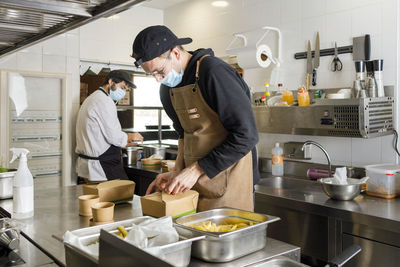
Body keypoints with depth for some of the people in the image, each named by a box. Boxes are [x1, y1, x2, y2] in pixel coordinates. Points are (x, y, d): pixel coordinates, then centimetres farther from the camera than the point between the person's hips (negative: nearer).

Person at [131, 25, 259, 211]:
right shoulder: (168, 87, 7)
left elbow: (246, 135, -21)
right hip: (193, 182, 7)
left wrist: (196, 170, -18)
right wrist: (178, 171, 2)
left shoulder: (215, 73, -19)